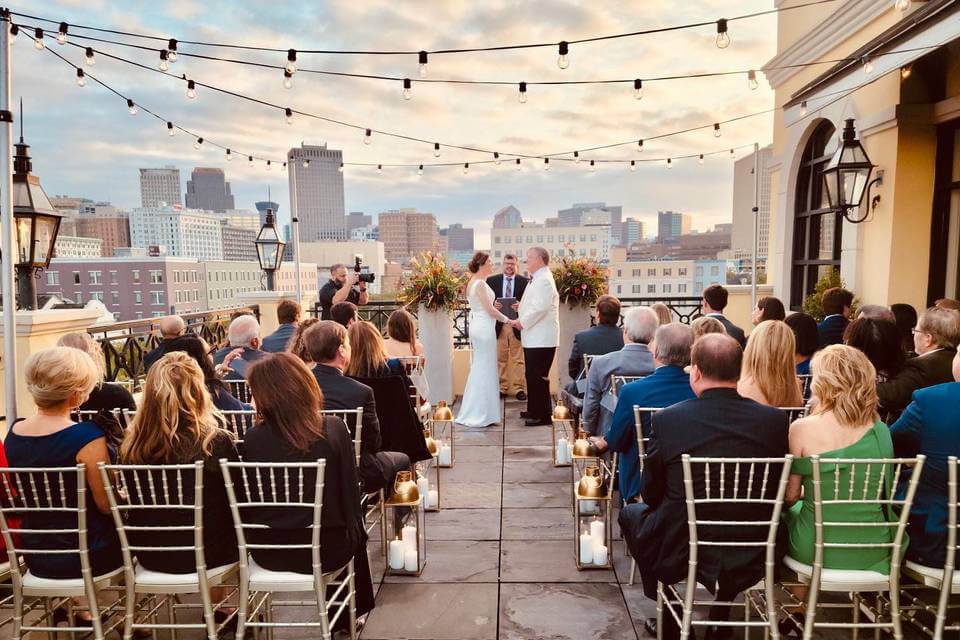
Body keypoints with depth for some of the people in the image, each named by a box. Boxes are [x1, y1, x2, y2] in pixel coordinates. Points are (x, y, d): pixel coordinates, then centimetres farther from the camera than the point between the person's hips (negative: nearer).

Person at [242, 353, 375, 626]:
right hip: (325, 547, -2)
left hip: (268, 552, 2)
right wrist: (355, 530, 10)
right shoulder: (334, 428, -15)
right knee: (356, 533, 32)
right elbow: (350, 491, -8)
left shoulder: (253, 438, -12)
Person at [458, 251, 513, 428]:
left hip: (477, 326, 10)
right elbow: (490, 310, -17)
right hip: (484, 328, -10)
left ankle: (472, 412, 21)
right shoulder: (480, 283, -15)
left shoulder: (473, 282, 14)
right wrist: (508, 320, -8)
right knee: (485, 370, -3)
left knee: (478, 369, 14)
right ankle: (481, 414, 4)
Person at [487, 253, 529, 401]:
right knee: (500, 359, 7)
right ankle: (502, 388, 17)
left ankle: (519, 388, 10)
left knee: (518, 359, 3)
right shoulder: (491, 281, 6)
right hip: (498, 325, 1)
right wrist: (492, 305, -13)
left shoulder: (524, 281, 2)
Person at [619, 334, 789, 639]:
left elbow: (651, 494, -4)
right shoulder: (776, 419, -10)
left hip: (679, 555, -3)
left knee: (630, 513, 27)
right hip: (752, 558, 3)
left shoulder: (668, 419, -17)